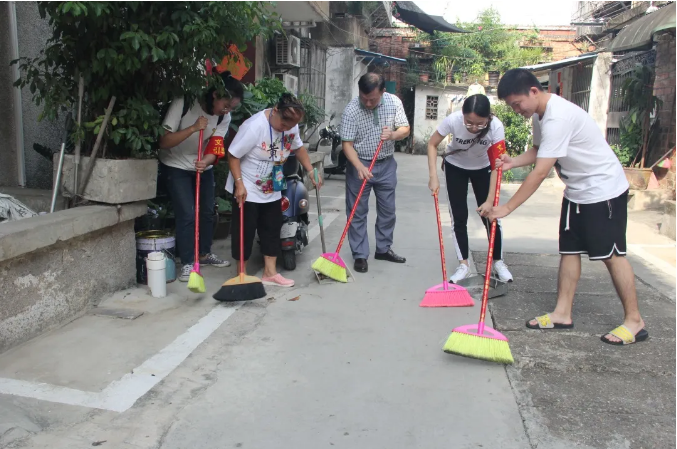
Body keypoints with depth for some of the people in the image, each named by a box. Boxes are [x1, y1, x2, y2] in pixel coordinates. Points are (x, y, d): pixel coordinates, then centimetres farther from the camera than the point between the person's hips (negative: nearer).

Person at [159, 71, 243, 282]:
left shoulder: (224, 117, -11)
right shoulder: (183, 104, -25)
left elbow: (215, 148, -17)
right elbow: (164, 142, -27)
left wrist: (205, 162, -40)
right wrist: (193, 128, -38)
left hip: (203, 167, 5)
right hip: (176, 166, -5)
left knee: (208, 211, 10)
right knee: (187, 214, -12)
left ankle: (205, 253, 30)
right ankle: (188, 263, -2)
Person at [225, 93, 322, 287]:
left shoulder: (291, 125, -7)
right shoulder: (254, 126, -28)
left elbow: (298, 147, 12)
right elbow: (233, 155, -22)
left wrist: (311, 171, 3)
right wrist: (239, 183, -26)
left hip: (273, 191, 7)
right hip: (247, 190, -7)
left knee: (272, 230, 12)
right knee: (245, 232, 2)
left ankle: (270, 273, 23)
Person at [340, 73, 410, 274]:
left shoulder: (394, 102, -8)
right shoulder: (351, 110, -19)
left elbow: (405, 129, -2)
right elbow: (347, 144, -18)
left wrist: (393, 135, -25)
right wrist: (360, 167, -31)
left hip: (387, 164, 4)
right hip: (360, 164, -4)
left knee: (388, 210, 12)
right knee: (358, 212, 0)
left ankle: (383, 249, 28)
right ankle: (360, 255, 10)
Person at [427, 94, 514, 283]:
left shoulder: (496, 127, -33)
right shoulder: (453, 120, -34)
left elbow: (496, 166, -27)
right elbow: (432, 144, -17)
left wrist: (490, 200, -32)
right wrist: (433, 176, -26)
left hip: (482, 169, 0)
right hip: (455, 168, 0)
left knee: (490, 216, 0)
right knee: (459, 218, 0)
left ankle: (498, 261, 17)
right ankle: (463, 265, 10)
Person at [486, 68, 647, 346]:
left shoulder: (558, 118, -29)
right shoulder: (540, 113, 2)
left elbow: (540, 172, -32)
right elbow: (539, 151, 16)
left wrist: (507, 208, -30)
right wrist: (512, 162, -5)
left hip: (604, 189, -9)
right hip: (576, 191, 9)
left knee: (611, 254, -3)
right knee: (569, 250, 8)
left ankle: (634, 321, 9)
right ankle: (562, 313, 14)